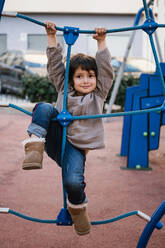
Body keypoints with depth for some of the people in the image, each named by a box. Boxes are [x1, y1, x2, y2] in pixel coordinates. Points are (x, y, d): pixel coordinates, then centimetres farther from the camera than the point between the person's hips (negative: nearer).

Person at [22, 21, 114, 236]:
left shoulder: (99, 95, 14)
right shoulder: (64, 90, 18)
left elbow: (106, 70, 6)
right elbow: (55, 66, 13)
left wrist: (101, 42, 1)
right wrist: (52, 37, 8)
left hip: (75, 148, -2)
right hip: (55, 139, 2)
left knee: (73, 182, -28)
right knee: (44, 108, -23)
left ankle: (78, 207, 7)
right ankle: (34, 146, -33)